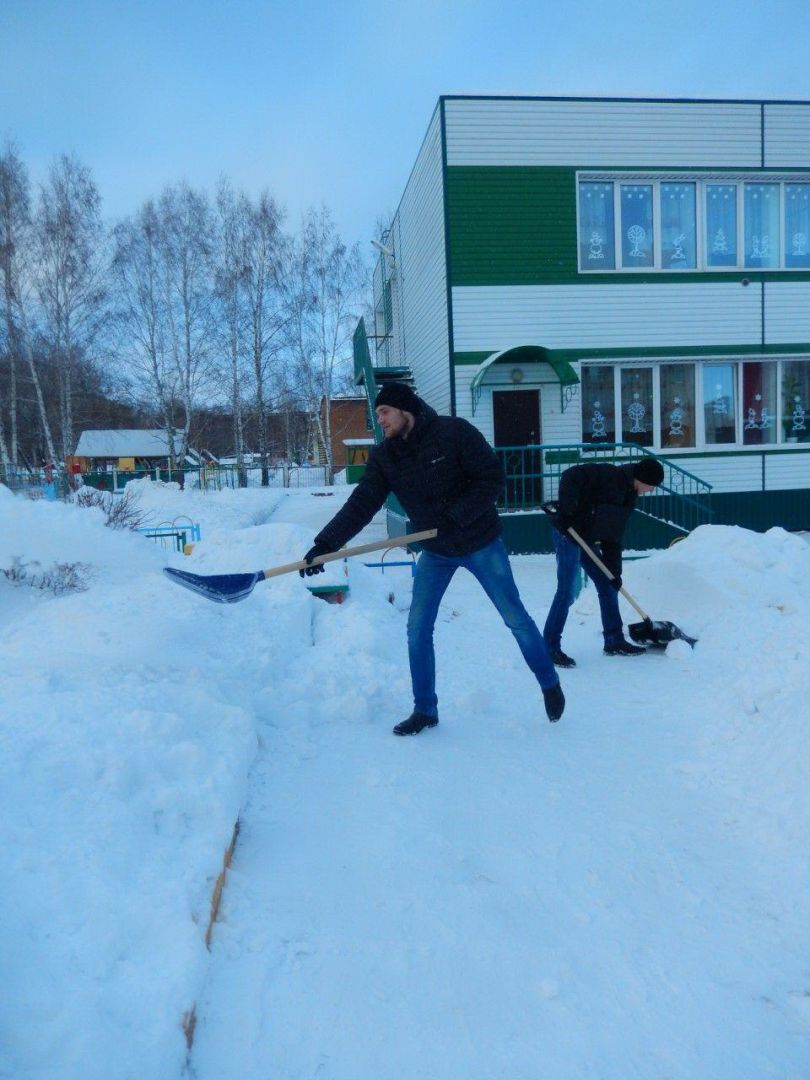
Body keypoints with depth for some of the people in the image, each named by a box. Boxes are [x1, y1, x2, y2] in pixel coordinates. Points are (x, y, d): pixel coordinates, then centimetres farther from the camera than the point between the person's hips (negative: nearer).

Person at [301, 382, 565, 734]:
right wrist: (325, 543, -24)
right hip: (435, 551, 4)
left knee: (516, 618, 6)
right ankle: (425, 710, 16)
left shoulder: (454, 432, -19)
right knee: (417, 629, 0)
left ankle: (550, 684, 29)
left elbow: (493, 477, -19)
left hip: (481, 542, -4)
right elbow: (361, 504, -13)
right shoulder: (383, 457, -6)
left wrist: (457, 515, -27)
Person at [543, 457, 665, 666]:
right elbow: (571, 476, -24)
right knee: (566, 592, -12)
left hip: (588, 539, 10)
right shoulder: (608, 475, -15)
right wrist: (566, 510, -30)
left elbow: (613, 535, 12)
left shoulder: (629, 497, 12)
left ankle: (614, 641, 23)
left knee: (609, 586, 12)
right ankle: (550, 647, -4)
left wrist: (614, 570, 6)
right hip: (567, 533, -10)